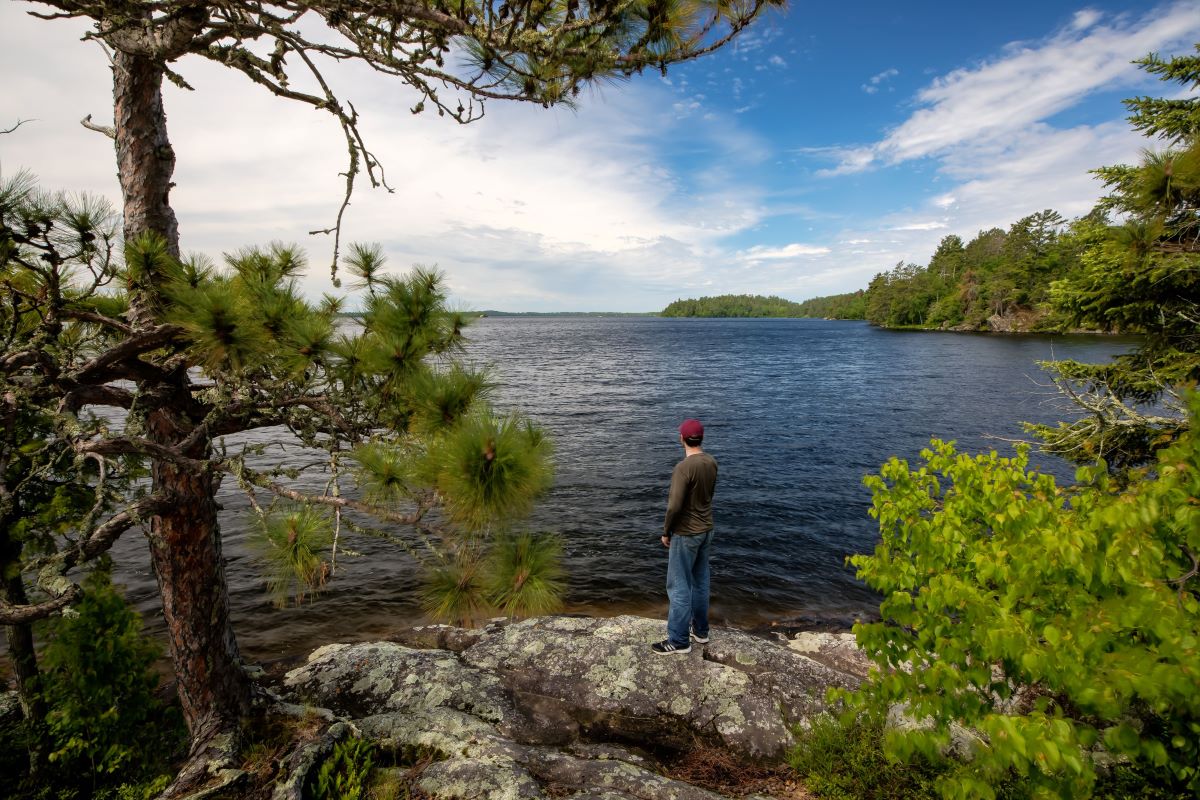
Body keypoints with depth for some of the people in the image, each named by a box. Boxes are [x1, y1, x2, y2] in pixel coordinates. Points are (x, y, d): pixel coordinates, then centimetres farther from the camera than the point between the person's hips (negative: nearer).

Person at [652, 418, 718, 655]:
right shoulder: (712, 463, -1)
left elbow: (675, 506, -24)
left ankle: (679, 640, 11)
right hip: (706, 530, 8)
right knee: (700, 582, 18)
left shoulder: (684, 468, -24)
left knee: (679, 586, 2)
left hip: (686, 534, -8)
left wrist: (666, 532, -9)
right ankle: (700, 630, 30)